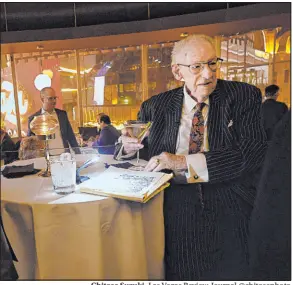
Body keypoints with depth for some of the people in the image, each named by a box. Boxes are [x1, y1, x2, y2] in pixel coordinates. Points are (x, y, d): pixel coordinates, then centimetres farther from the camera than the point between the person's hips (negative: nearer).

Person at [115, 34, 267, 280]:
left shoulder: (244, 97, 2)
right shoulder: (155, 107, 8)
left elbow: (254, 153, -11)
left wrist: (185, 162, -17)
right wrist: (128, 147, -9)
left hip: (231, 207, 0)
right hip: (175, 211, 1)